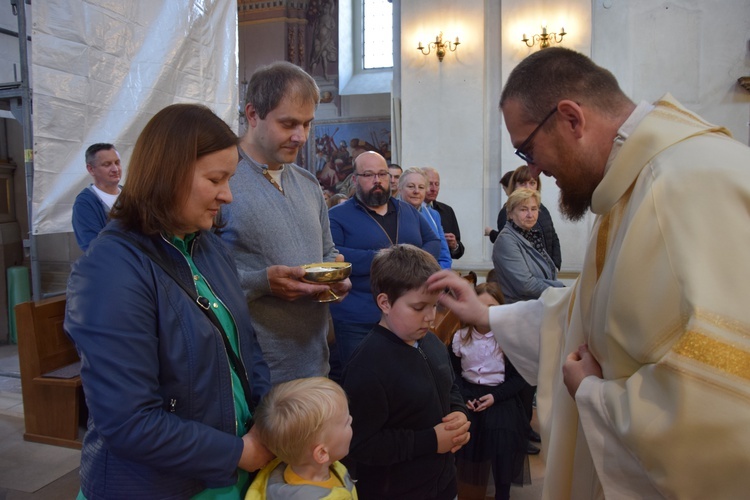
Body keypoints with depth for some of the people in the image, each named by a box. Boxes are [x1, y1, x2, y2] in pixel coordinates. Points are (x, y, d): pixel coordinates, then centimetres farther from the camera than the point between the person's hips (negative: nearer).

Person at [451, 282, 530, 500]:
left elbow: (519, 378, -1)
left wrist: (495, 396, -12)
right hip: (467, 393, 2)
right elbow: (453, 372, 7)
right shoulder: (460, 337, 1)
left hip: (500, 396, -1)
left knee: (503, 438, -19)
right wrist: (462, 396, -9)